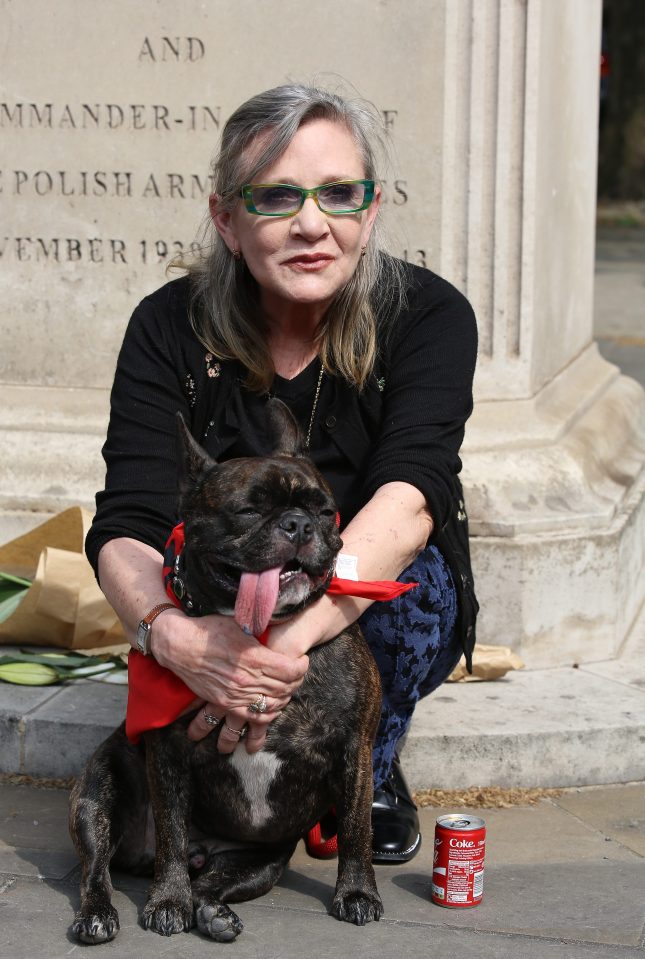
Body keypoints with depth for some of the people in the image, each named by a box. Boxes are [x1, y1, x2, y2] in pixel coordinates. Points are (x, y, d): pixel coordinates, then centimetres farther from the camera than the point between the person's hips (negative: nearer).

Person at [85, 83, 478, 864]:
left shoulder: (429, 315, -18)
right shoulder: (171, 328, -16)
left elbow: (411, 497, -36)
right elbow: (125, 531, -26)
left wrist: (294, 630, -54)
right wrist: (170, 632, -51)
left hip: (381, 619, 0)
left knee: (412, 571, -32)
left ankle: (371, 773, -4)